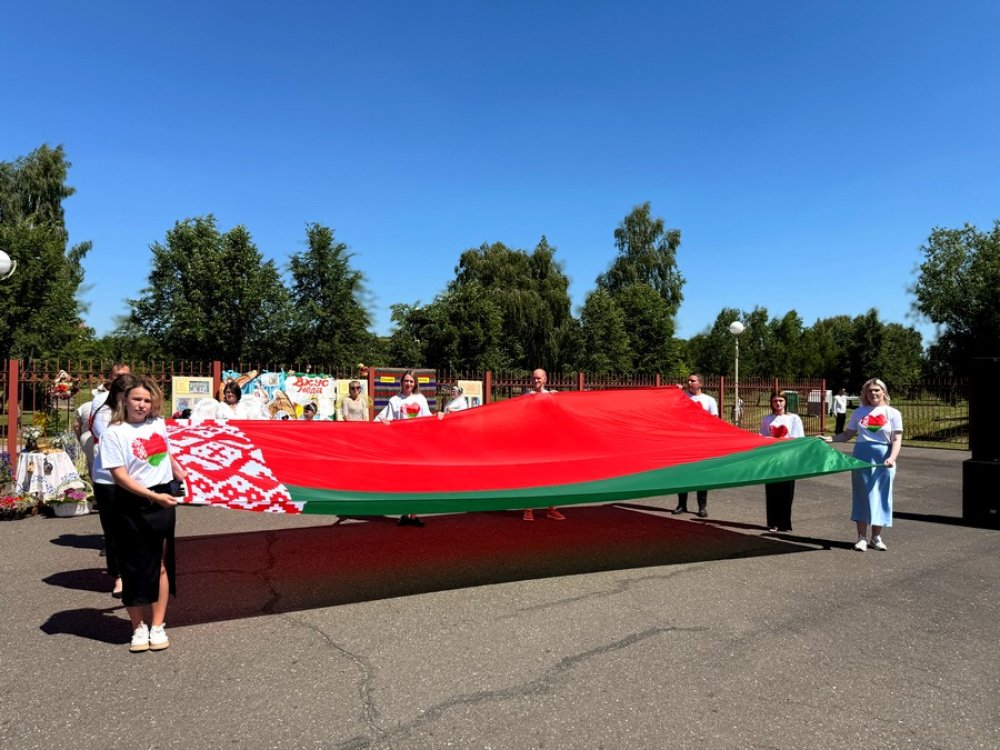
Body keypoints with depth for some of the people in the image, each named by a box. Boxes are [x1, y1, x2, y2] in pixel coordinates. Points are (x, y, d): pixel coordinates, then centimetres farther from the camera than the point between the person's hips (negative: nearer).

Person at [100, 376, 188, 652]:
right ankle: (139, 627, 20)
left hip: (163, 502, 4)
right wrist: (153, 496, -20)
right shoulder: (114, 433, -8)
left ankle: (158, 625, 17)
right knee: (136, 566, 5)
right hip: (132, 507, -4)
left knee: (161, 564, 7)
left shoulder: (159, 424, 6)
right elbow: (120, 475, -14)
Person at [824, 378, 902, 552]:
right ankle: (862, 537, 9)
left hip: (883, 459, -1)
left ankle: (876, 537, 17)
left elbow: (897, 440, -5)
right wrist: (829, 438, -4)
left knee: (880, 496, 5)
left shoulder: (893, 413, 1)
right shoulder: (859, 412, 7)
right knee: (862, 495, 3)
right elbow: (848, 434, 11)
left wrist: (892, 458, -21)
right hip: (862, 457, 1)